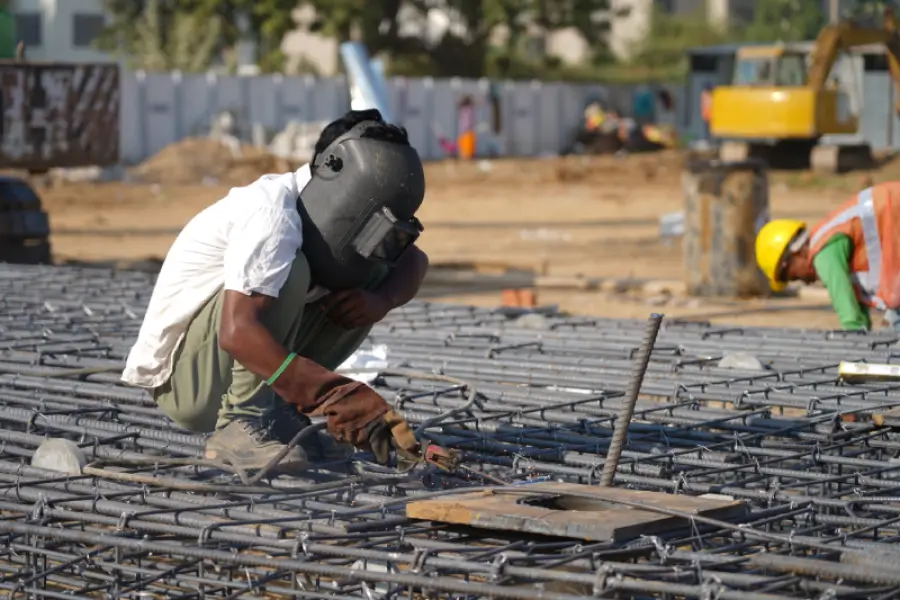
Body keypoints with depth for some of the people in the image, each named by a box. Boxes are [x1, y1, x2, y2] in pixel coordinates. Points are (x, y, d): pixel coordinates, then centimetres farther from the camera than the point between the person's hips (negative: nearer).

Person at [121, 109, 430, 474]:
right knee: (290, 271, -30)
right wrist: (337, 395, -44)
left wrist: (380, 300, -14)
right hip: (179, 379, -9)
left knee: (376, 278, 0)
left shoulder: (329, 214, 1)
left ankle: (279, 413, 2)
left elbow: (413, 260, 9)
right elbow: (237, 331, -38)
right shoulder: (274, 214, -26)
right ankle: (242, 425, -23)